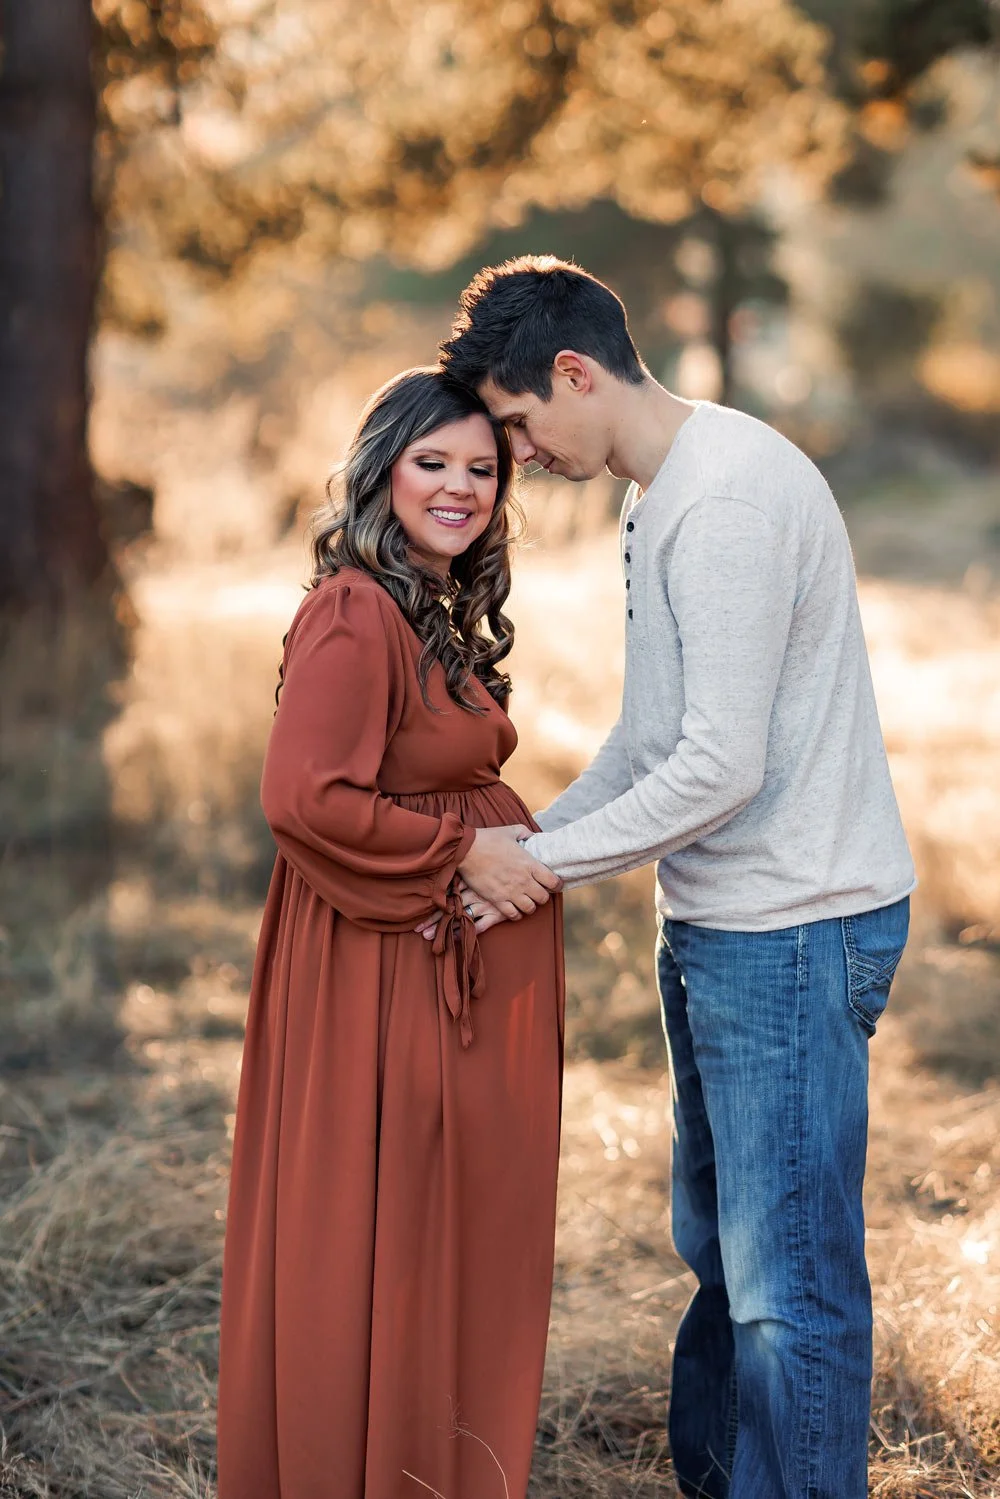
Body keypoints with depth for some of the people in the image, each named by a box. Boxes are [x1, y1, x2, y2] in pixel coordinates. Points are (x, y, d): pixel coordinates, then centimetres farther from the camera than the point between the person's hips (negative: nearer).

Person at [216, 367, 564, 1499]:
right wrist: (460, 852, -16)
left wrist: (519, 841, 8)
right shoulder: (356, 612, -17)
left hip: (470, 965, 10)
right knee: (376, 1236, 2)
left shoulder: (441, 611, 14)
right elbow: (303, 796, -25)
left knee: (466, 1228, 17)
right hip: (385, 970, -10)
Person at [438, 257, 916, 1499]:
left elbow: (723, 766, -24)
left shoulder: (731, 495, -19)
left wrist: (542, 862, -14)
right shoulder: (655, 498, 14)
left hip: (795, 927, -11)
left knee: (789, 1280, -4)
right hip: (714, 925, 11)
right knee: (719, 1249, 21)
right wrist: (524, 841, 11)